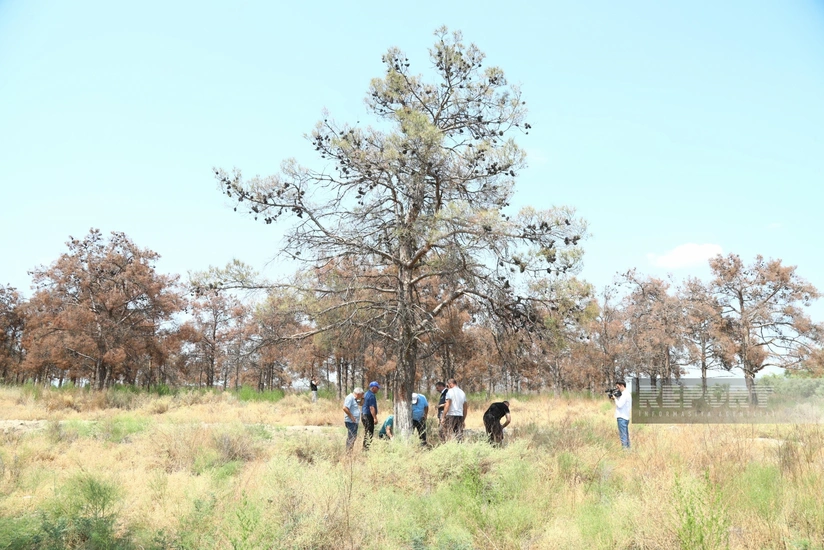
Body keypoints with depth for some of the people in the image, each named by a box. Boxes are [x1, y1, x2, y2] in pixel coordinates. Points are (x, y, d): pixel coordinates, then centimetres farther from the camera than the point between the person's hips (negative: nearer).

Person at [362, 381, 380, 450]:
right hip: (369, 416, -10)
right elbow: (372, 408, -23)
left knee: (366, 431, 16)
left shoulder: (367, 394, 14)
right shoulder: (371, 395, -17)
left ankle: (364, 446, 22)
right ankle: (368, 447, -7)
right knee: (370, 432, -7)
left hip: (364, 414, 10)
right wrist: (375, 418, -22)